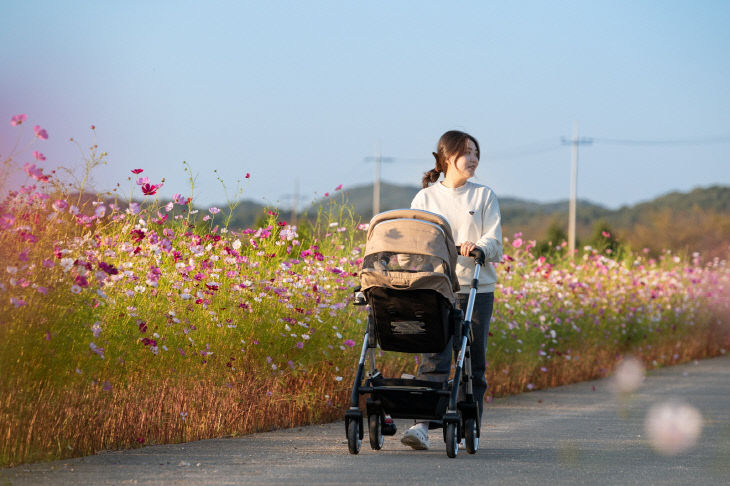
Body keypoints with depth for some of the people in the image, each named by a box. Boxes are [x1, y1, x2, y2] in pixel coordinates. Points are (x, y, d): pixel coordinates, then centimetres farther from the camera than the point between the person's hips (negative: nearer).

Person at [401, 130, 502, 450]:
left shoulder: (484, 197, 10)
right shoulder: (425, 198, 12)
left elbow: (494, 244, 1)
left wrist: (477, 248, -21)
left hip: (475, 289, 1)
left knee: (473, 362, 2)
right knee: (433, 359, -12)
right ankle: (421, 425, -19)